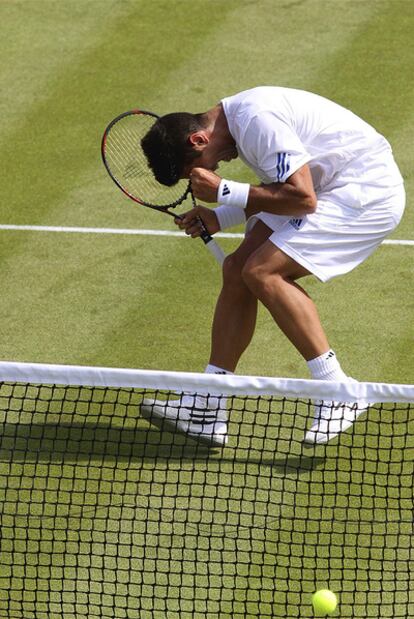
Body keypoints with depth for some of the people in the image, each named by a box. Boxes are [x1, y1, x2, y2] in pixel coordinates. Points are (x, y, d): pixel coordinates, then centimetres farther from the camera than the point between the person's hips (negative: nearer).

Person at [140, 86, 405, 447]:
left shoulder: (257, 120, -24)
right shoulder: (236, 117, 8)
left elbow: (302, 198, -27)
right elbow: (278, 189, 18)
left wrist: (223, 192, -19)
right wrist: (218, 219, 5)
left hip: (368, 192, -11)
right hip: (332, 189, 11)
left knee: (262, 272, -20)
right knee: (237, 270, 4)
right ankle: (206, 410, 7)